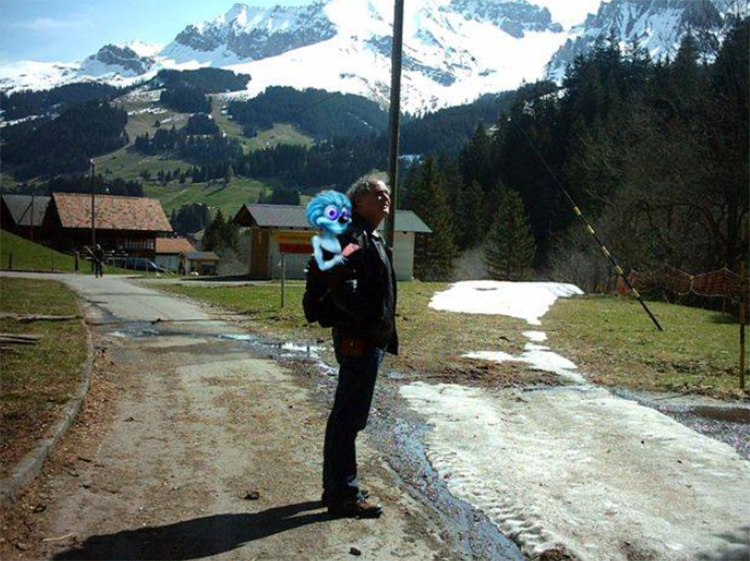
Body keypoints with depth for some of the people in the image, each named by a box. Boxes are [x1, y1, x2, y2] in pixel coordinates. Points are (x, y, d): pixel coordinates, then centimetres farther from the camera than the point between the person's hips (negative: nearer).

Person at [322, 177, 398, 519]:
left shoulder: (372, 238, 20)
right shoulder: (352, 235, -13)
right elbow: (342, 285, -28)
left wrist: (388, 335, 24)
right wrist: (371, 317, -25)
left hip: (369, 339, 11)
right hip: (358, 340, -11)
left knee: (346, 416, 17)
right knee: (349, 418, -4)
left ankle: (337, 487, 28)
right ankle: (344, 496, 4)